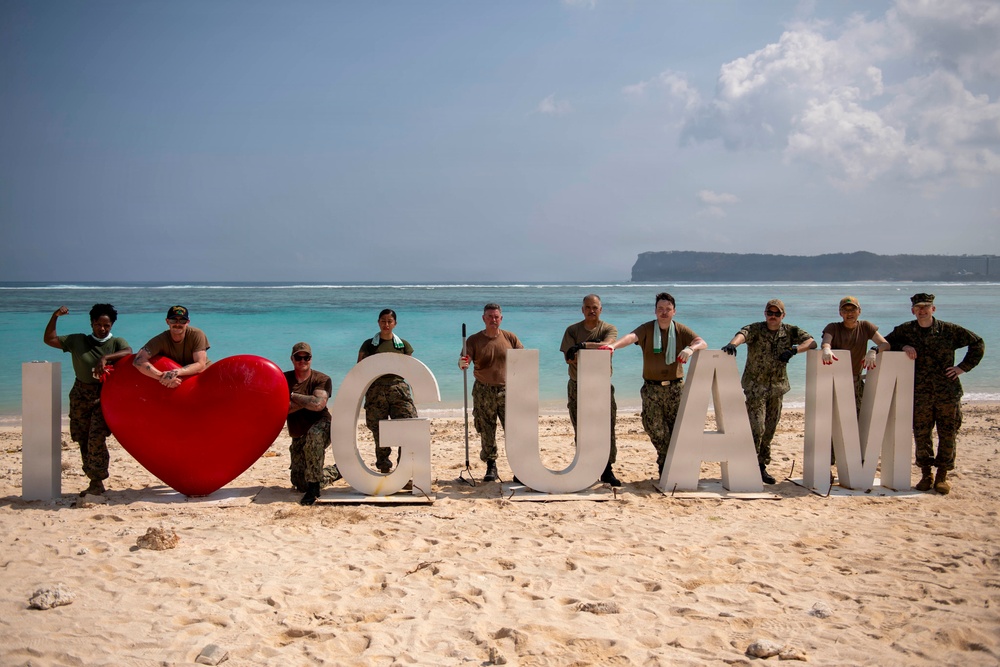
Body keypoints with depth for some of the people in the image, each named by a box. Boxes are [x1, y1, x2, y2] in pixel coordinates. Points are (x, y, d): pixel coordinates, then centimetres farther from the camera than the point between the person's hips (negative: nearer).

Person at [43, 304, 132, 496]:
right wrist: (54, 317, -5)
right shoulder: (77, 341, 7)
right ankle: (94, 481, 16)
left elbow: (129, 352, -20)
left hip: (104, 396, -4)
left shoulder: (116, 342, 1)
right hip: (81, 395, 4)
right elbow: (49, 339, 7)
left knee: (96, 438, -16)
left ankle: (98, 481, -9)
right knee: (83, 440, 6)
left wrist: (106, 358, -32)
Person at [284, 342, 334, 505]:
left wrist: (293, 396, -14)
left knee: (313, 435, -43)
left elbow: (318, 404, -24)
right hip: (298, 437, 5)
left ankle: (314, 487, -32)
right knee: (300, 484, 6)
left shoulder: (322, 379, -7)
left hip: (321, 428, -5)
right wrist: (306, 401, -18)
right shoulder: (284, 380, 1)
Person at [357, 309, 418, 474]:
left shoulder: (403, 344, 14)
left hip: (398, 388, 0)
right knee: (379, 433, 1)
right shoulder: (369, 344, 11)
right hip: (376, 390, 0)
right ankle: (384, 471, 10)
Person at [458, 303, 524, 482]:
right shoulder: (474, 340, 1)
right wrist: (462, 363, -32)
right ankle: (491, 467, 15)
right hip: (483, 392, 0)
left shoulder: (510, 338, 5)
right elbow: (465, 360, -8)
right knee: (486, 432, 4)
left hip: (507, 390, 0)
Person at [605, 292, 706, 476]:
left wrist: (691, 348, -32)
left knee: (676, 427, -1)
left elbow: (702, 343, -8)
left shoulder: (681, 330, 2)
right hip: (652, 387, -1)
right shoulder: (647, 329, -2)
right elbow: (631, 337, -21)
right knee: (653, 425, -2)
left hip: (675, 387, 1)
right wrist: (614, 345, -41)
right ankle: (666, 461, 16)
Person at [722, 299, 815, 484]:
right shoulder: (755, 329, -8)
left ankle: (762, 467, 19)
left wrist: (794, 350, -23)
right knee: (757, 427, -12)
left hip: (777, 387, 4)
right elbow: (743, 334, -28)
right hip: (755, 386, -4)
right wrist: (733, 344, -52)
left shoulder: (790, 331, 3)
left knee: (770, 429, 9)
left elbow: (811, 342, -5)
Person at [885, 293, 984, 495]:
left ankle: (942, 476, 12)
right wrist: (902, 347, -9)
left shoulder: (949, 330, 2)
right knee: (921, 435, 3)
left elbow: (978, 343, 10)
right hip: (920, 393, 1)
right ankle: (926, 474, 14)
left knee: (947, 435, 2)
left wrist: (963, 367, 2)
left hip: (947, 392, -1)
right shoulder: (905, 331, 5)